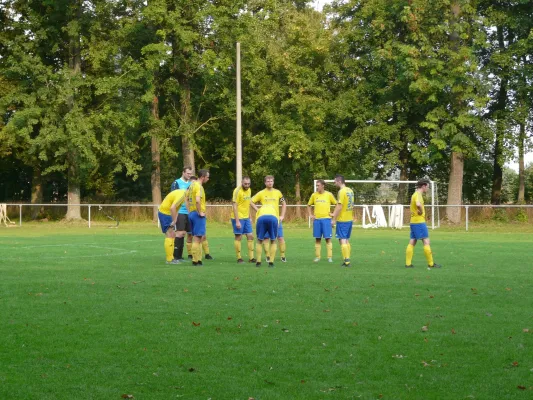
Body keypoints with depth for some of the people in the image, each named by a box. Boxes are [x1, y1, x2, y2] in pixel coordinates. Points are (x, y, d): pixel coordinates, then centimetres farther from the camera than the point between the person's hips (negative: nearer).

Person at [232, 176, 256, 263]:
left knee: (250, 236, 5)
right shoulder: (237, 191, -14)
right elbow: (234, 206, -16)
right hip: (238, 218, -7)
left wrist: (250, 217, 16)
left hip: (246, 218, 7)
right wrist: (237, 221, -19)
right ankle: (239, 258, 5)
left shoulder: (249, 190, 9)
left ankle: (251, 258, 10)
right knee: (238, 237, -2)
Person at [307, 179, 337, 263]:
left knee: (328, 238, -4)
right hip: (316, 219, 3)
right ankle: (317, 256, 10)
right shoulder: (314, 195, 6)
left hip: (326, 219, -2)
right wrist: (310, 215, 8)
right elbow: (309, 205, 18)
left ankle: (330, 257, -1)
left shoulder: (329, 194, -1)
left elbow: (336, 204, 7)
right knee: (317, 239, 5)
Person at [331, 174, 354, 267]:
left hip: (342, 220, -8)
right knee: (346, 240, 14)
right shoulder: (350, 191, 10)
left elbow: (339, 206, -20)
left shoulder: (341, 191, -16)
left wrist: (334, 219, -16)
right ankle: (347, 259, 15)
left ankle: (346, 261, -9)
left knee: (342, 240, -5)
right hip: (350, 219, 8)